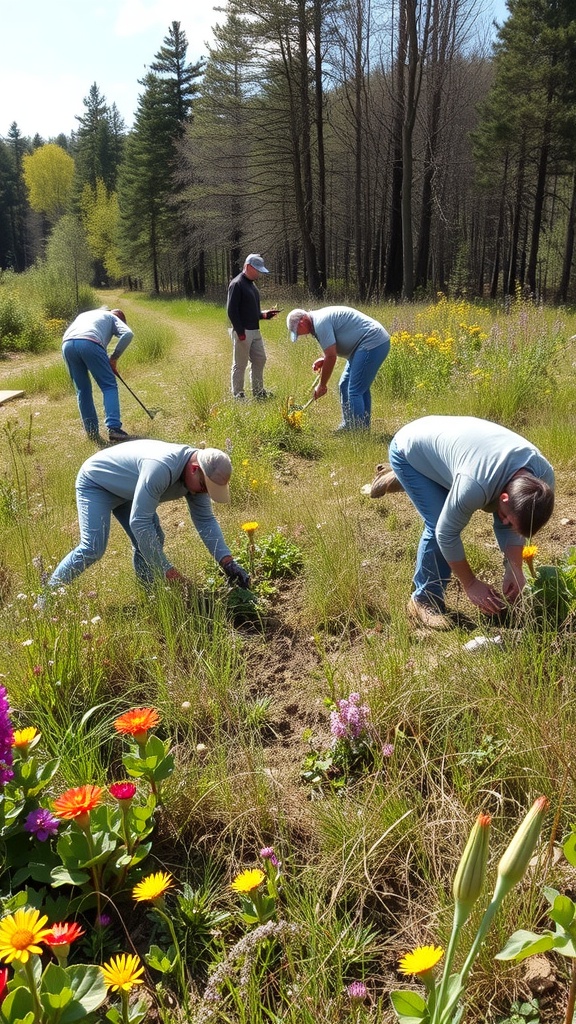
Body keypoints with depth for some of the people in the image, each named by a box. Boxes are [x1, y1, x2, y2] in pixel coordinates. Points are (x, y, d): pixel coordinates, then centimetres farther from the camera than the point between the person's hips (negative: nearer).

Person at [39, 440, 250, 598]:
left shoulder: (197, 476, -14)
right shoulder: (161, 468, -41)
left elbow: (206, 520, -6)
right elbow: (139, 522, -41)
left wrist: (227, 562, -19)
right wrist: (168, 571, -37)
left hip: (124, 490, 8)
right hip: (95, 482, -8)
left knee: (151, 543, -1)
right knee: (92, 549, -20)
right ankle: (47, 595, -7)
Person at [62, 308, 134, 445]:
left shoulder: (83, 315, 43)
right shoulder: (113, 318, 28)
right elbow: (128, 334, 7)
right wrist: (114, 358, 14)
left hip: (67, 344, 5)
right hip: (89, 343, -5)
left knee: (82, 390, 13)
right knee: (109, 386, 2)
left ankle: (92, 433, 10)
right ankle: (113, 427, -12)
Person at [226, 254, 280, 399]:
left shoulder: (251, 284, 16)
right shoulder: (237, 284, -13)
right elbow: (231, 311, -18)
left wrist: (264, 314, 6)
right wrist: (240, 332, -21)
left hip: (255, 331, 9)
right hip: (242, 332, -9)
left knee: (260, 360, 13)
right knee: (240, 365, -1)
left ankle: (258, 392, 24)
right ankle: (238, 395, 8)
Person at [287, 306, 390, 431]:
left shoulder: (320, 322, -16)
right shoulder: (320, 317, 16)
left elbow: (332, 356, -17)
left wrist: (322, 385, -7)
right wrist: (324, 359, 8)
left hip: (372, 343, -11)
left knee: (354, 391, -12)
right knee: (345, 385, 15)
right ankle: (348, 426, 21)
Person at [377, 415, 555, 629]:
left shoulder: (543, 478, -22)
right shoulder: (476, 485, -43)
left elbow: (512, 527, -6)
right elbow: (447, 533, -28)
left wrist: (514, 569, -16)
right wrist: (471, 584, -19)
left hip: (441, 437, 7)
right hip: (408, 450, -7)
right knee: (438, 526, -18)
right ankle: (424, 602, 1)